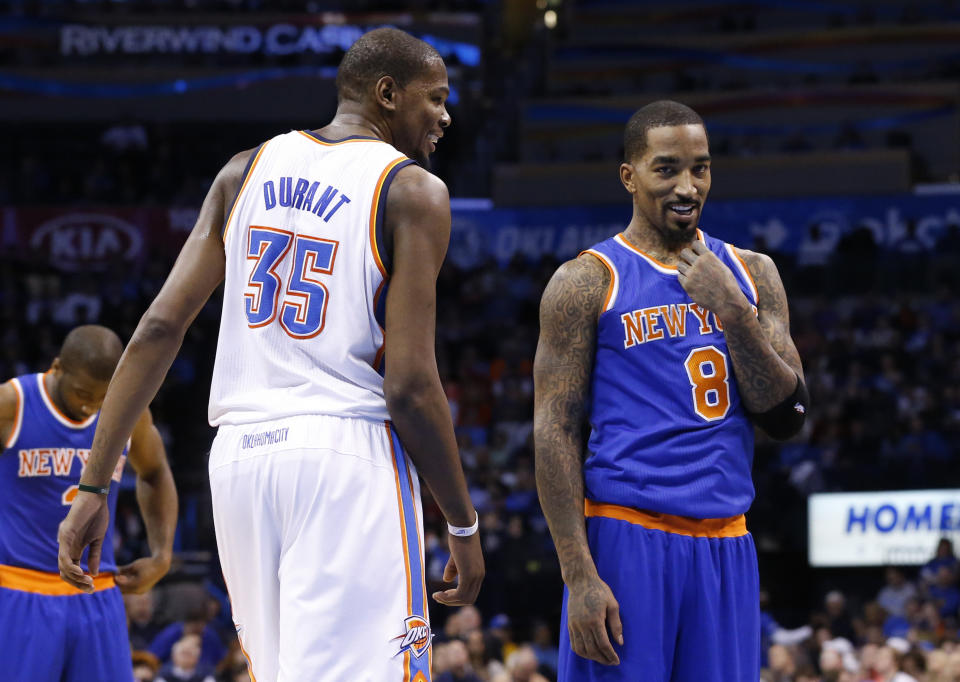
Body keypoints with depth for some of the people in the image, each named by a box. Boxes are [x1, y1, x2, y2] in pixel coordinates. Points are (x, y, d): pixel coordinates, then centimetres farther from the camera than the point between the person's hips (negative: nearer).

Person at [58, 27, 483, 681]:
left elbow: (160, 327, 5)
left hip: (238, 455, 6)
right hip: (349, 455, -6)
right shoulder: (413, 192, -3)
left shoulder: (246, 171, 13)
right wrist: (465, 525, 1)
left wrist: (95, 485, 7)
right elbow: (410, 385, -10)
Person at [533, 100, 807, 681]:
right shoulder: (587, 281, -1)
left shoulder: (750, 274, 12)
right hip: (624, 536, -4)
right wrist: (580, 577, -14)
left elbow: (788, 419, 7)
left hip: (725, 544, 4)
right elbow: (555, 432, -5)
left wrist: (733, 311, -7)